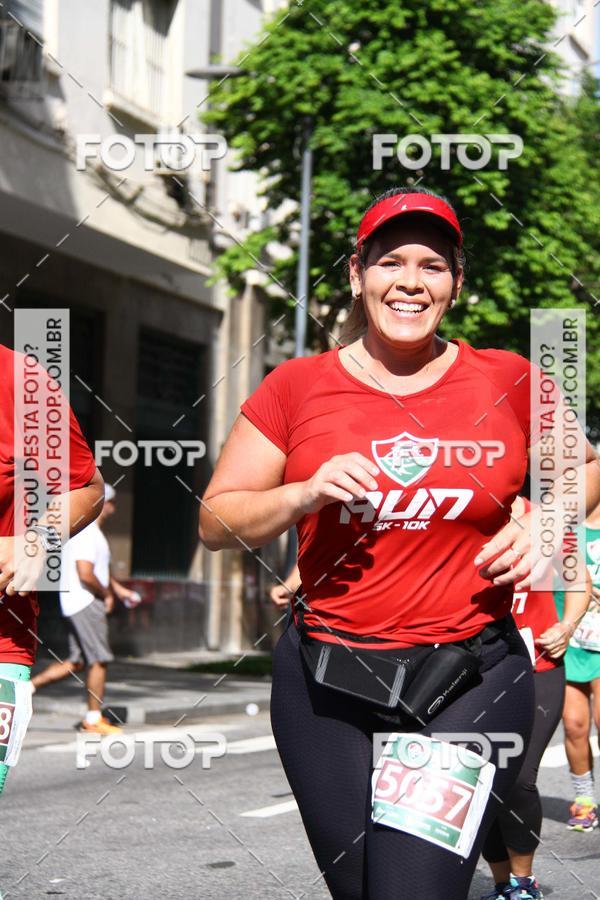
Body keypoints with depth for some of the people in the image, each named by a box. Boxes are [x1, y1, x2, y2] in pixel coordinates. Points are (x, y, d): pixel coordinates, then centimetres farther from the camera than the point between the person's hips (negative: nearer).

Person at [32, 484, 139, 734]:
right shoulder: (89, 534, -17)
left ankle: (28, 686, 10)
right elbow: (85, 574, -25)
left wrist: (119, 589, 29)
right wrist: (107, 594, -10)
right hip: (86, 603, -10)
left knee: (76, 661, 13)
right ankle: (94, 718, 1)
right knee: (99, 660, -4)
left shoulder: (85, 530, 17)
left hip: (75, 604, 10)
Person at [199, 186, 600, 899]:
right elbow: (216, 520, 4)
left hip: (472, 684, -2)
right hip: (327, 685, 2)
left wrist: (542, 525, -1)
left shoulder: (508, 383, 2)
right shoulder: (297, 389, 2)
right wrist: (305, 495, -13)